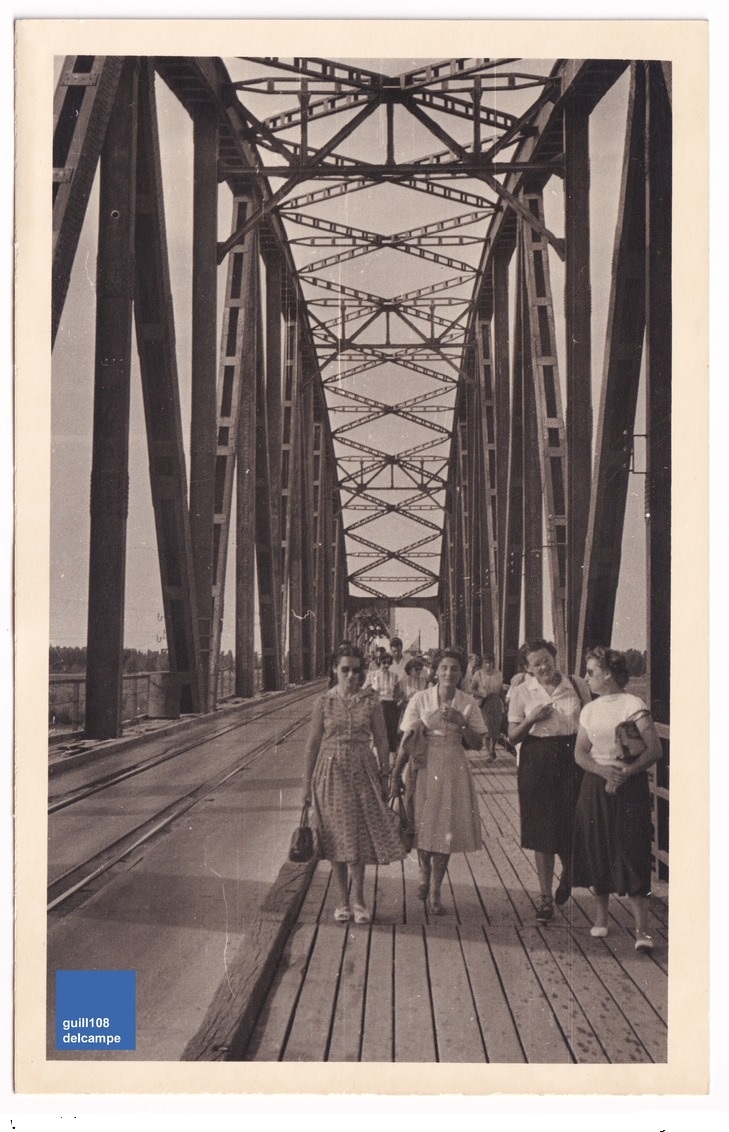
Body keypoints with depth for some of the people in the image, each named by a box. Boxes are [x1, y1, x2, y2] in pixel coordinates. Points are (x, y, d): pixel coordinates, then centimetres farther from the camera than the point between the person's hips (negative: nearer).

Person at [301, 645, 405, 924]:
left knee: (360, 835, 0)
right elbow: (313, 744, 2)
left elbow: (382, 743, 4)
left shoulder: (370, 702, -1)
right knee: (336, 836, 6)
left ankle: (358, 899, 13)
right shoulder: (324, 702, -1)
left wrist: (384, 777, 0)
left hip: (362, 772, 0)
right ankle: (342, 899, 18)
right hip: (331, 772, 0)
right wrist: (307, 783, 2)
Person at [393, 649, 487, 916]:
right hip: (424, 768, -1)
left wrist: (461, 722, -14)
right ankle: (424, 870, 35)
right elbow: (406, 741, -3)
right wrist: (396, 774, -7)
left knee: (446, 826, 2)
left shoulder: (468, 703, 1)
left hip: (453, 770, 1)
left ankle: (435, 892, 15)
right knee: (422, 822, 3)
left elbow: (477, 745, 2)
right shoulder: (420, 699, -4)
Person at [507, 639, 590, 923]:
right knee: (542, 830, 2)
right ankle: (545, 897, 13)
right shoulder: (522, 692, -1)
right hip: (537, 762, 0)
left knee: (572, 825, 2)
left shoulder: (577, 685, 1)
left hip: (573, 759, 1)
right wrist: (531, 719, -16)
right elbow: (513, 737, 1)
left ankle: (567, 874, 36)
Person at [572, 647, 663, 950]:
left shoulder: (633, 705, -8)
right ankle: (601, 916, 23)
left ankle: (641, 928, -6)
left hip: (629, 788, -5)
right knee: (596, 852, 7)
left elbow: (655, 750, -12)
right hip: (595, 786, 5)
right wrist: (604, 770, -13)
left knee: (630, 854, -9)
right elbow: (580, 752, 6)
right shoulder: (589, 709, 10)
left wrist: (624, 773, -20)